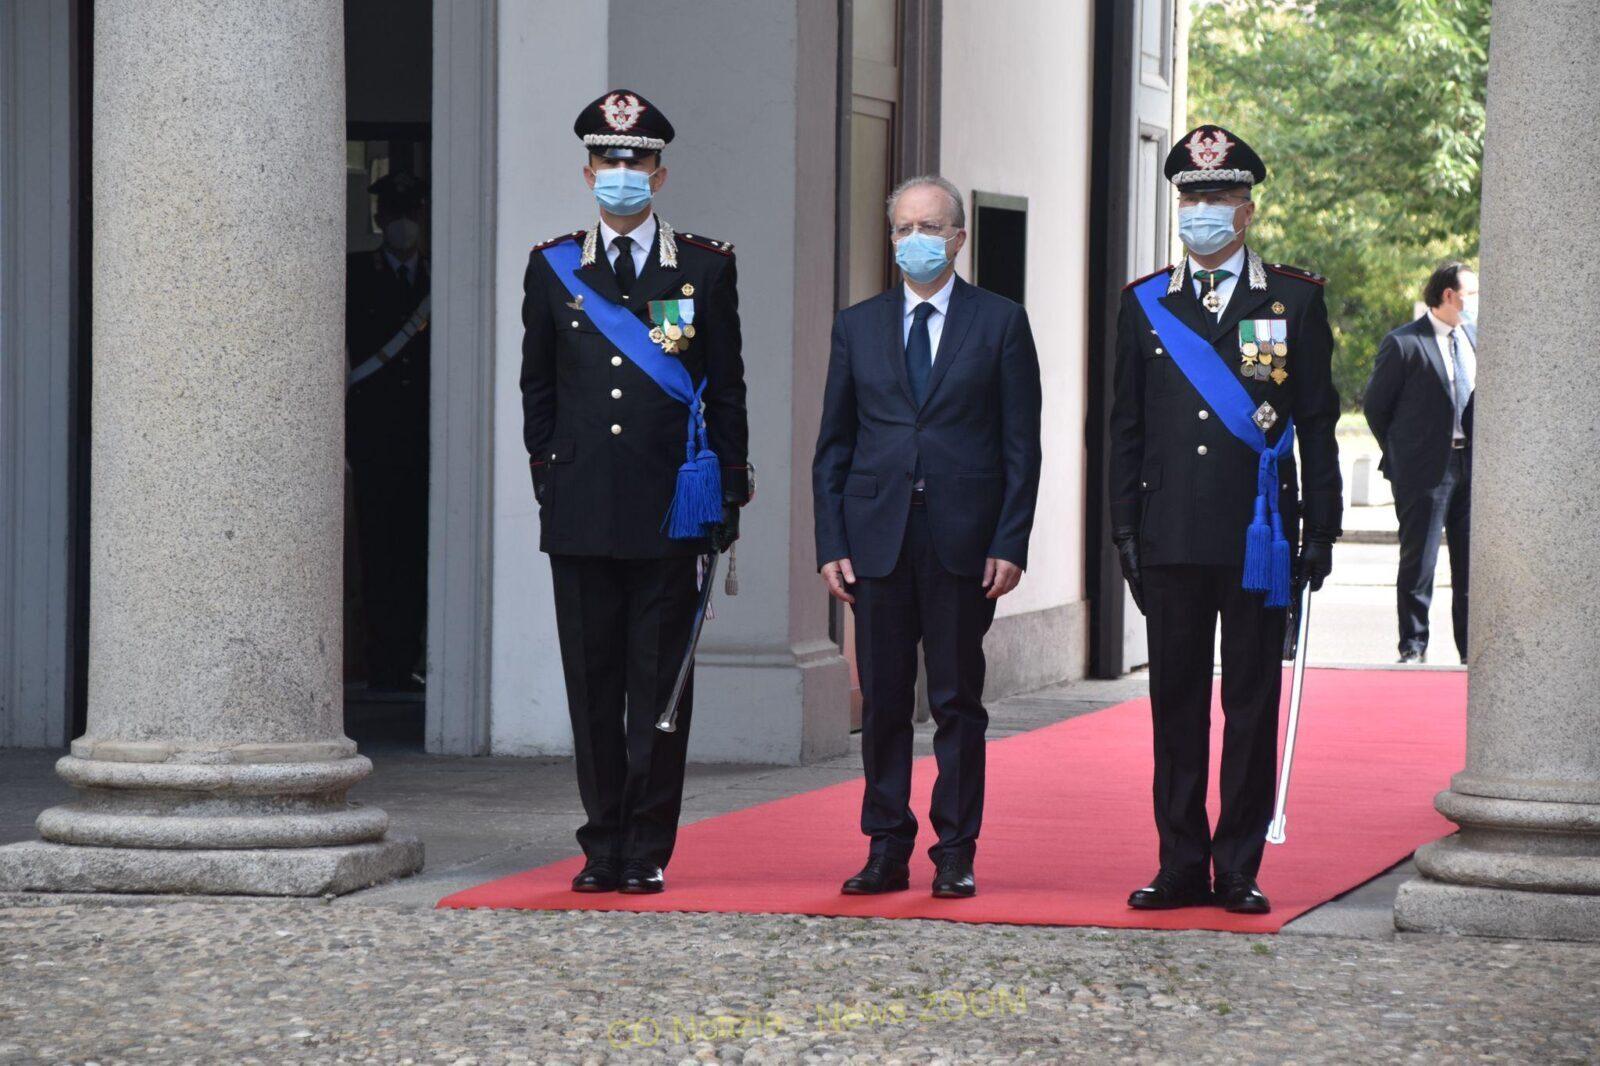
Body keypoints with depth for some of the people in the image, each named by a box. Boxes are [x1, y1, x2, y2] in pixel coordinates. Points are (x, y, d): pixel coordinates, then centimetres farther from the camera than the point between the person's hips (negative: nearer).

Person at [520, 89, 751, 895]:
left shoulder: (706, 268, 5)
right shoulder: (553, 268, 9)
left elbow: (726, 388, 6)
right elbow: (538, 386, 15)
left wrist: (728, 494, 2)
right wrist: (548, 476, 7)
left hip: (669, 507, -2)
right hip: (580, 510, 2)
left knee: (659, 682, -1)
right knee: (592, 683, 5)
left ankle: (647, 850, 4)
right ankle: (604, 845, 12)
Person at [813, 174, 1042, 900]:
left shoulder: (1000, 323, 4)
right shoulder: (857, 326, 11)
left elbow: (1021, 445, 2)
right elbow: (834, 446, 11)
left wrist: (1010, 543, -7)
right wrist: (831, 543, 2)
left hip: (964, 540, -2)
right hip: (877, 538, 2)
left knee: (958, 703, 1)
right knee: (882, 703, 4)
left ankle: (956, 854, 6)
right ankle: (886, 851, 10)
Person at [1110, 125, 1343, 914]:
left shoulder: (1295, 300, 5)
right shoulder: (1144, 304, 10)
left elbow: (1318, 425, 4)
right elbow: (1126, 427, 11)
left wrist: (1320, 529, -1)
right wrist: (1126, 530, 4)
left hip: (1258, 538, -2)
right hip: (1171, 541, 2)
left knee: (1252, 703, 1)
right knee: (1176, 702, 4)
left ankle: (1240, 869, 6)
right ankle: (1182, 865, 11)